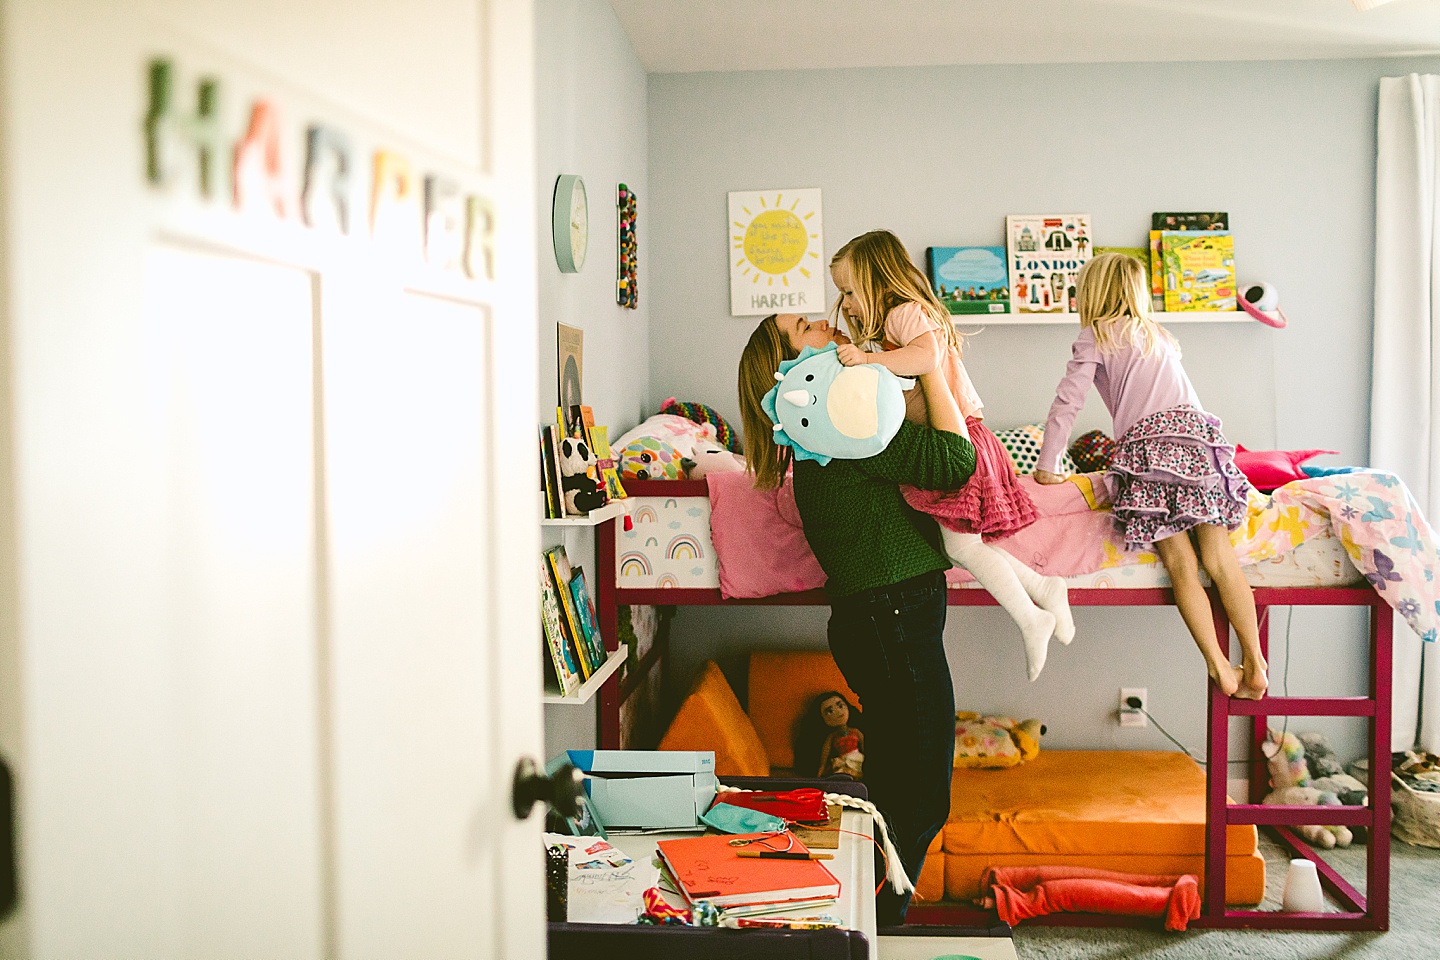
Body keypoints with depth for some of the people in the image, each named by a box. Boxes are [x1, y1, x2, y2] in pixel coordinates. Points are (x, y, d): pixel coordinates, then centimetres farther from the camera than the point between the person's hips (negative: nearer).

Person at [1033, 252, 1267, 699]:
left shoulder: (1095, 336, 12)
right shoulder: (1158, 333, 30)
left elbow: (1067, 402, 5)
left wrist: (1047, 466, 10)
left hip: (1148, 444, -5)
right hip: (1197, 433, 5)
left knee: (1180, 565, -2)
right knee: (1219, 558, 2)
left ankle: (1220, 669, -3)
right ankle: (1255, 666, 1)